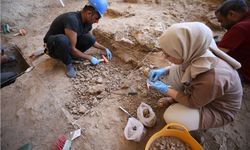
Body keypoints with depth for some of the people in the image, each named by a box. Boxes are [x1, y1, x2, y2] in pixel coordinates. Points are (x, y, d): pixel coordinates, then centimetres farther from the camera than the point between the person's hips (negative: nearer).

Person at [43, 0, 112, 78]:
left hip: (68, 46, 6)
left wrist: (103, 48, 4)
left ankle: (70, 56, 2)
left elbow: (91, 40, 11)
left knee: (90, 39, -18)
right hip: (52, 46, -6)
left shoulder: (87, 22, -8)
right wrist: (90, 58, -22)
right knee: (63, 40, -41)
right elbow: (72, 49, -31)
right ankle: (68, 64, -13)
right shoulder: (72, 20, -33)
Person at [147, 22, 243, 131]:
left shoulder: (211, 80, -43)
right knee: (169, 73, -8)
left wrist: (166, 90, -20)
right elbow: (183, 66, 0)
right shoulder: (196, 52, -25)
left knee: (171, 117, -18)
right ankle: (178, 99, 13)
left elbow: (193, 103, -23)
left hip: (218, 109, -5)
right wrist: (165, 70, -13)